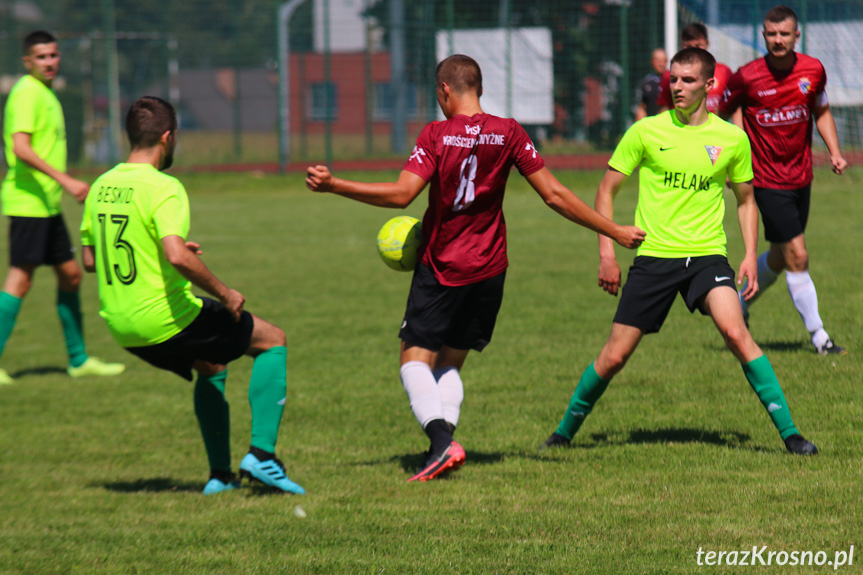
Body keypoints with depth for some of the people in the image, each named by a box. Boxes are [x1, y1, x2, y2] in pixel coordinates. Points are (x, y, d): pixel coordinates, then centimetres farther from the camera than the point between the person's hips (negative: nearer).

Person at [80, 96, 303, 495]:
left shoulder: (101, 187, 7)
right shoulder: (163, 188, -17)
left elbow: (89, 260, 17)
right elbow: (177, 257, -30)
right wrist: (224, 293, -16)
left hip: (121, 327, 8)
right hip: (166, 321, -8)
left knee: (210, 368, 32)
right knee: (273, 341, 9)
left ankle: (220, 474, 29)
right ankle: (261, 454, -2)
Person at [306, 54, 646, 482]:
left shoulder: (437, 135, -11)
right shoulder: (508, 133, -1)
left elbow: (401, 194, -19)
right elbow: (554, 195, -2)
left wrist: (333, 185, -14)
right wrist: (613, 231, 5)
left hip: (440, 267, -4)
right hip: (489, 269, 4)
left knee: (416, 358, 1)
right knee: (450, 362, 17)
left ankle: (441, 440, -21)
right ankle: (445, 437, -2)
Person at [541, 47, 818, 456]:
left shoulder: (732, 139, 3)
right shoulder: (646, 132, -1)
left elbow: (745, 200, 17)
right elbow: (607, 190, 8)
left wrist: (750, 256, 5)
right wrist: (607, 252, 1)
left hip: (707, 254, 0)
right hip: (653, 255, 0)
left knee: (735, 331, -24)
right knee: (614, 356, 0)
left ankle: (788, 432, -17)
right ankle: (565, 431, 23)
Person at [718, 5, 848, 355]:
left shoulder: (813, 70, -3)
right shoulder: (746, 78, -14)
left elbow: (821, 112, 14)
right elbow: (718, 116, 0)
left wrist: (834, 152, 1)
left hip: (801, 178, 5)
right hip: (767, 180, -5)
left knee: (779, 259, 16)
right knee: (797, 257, -10)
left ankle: (738, 308, 40)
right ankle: (818, 338, -2)